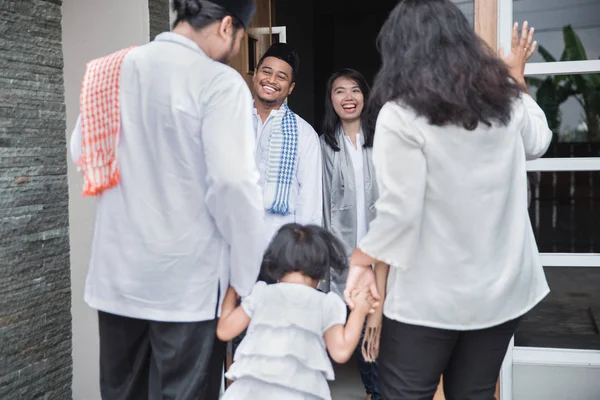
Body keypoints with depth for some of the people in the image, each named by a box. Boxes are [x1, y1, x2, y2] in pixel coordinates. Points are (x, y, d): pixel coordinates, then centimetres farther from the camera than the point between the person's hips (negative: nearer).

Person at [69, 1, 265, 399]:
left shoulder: (112, 71, 6)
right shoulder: (220, 82, -13)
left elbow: (82, 152, 16)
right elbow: (233, 184, -20)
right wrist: (244, 278, -10)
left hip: (117, 274, 6)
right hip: (188, 280, -6)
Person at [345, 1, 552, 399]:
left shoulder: (400, 116, -15)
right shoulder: (505, 100, 2)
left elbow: (399, 212, -16)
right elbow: (537, 142, 24)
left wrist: (361, 260, 0)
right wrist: (516, 75, 35)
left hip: (430, 297, -5)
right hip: (503, 289, 5)